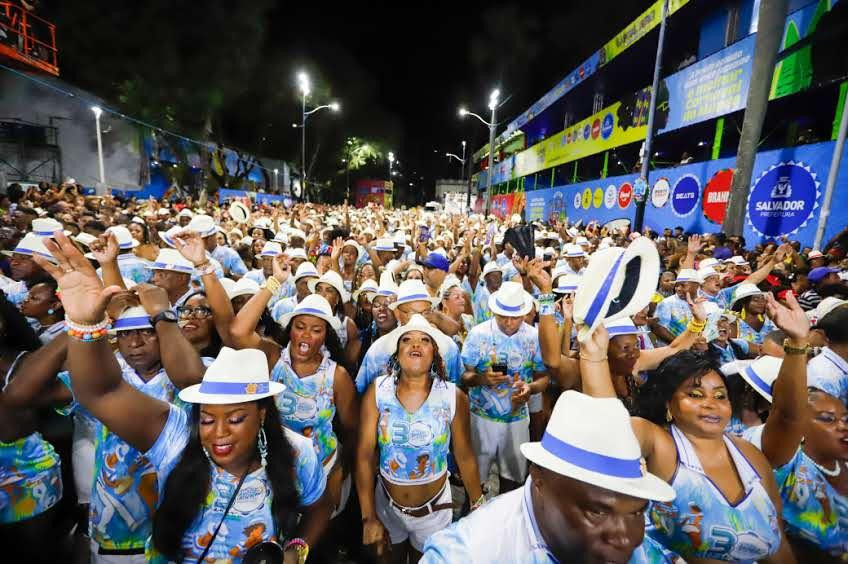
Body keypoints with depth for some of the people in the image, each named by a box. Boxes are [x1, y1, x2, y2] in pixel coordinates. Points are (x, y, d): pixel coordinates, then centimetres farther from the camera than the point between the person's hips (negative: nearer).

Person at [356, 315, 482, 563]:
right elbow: (364, 455, -13)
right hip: (386, 505, 1)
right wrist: (369, 517, -10)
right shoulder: (378, 391, -18)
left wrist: (479, 507, 1)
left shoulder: (454, 396, -19)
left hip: (434, 509, -1)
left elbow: (465, 457, -8)